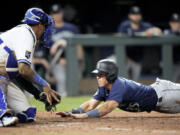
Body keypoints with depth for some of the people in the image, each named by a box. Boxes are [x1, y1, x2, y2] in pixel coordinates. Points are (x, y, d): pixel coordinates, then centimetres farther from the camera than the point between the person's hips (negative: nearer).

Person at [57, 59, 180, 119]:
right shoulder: (104, 88, -10)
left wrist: (83, 116, -59)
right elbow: (91, 104, -11)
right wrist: (71, 113, -26)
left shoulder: (119, 87, -38)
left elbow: (107, 108, -50)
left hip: (160, 95, -8)